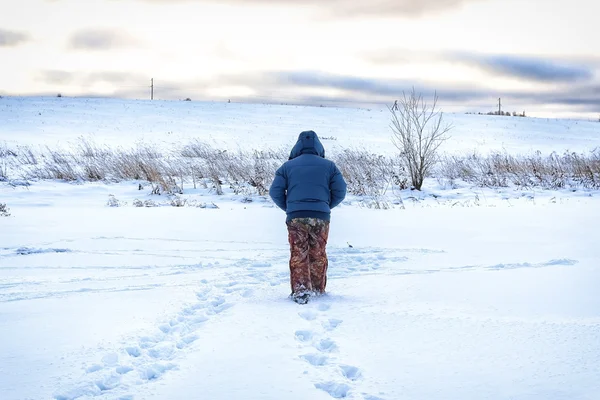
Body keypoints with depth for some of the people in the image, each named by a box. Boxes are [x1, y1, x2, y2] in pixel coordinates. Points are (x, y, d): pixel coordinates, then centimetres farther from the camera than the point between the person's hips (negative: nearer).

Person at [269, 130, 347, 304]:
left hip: (296, 216, -1)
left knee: (298, 255, 3)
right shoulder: (329, 165, 8)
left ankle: (300, 290, -8)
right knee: (318, 255, 13)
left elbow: (275, 191, 4)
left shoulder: (288, 166, 8)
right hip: (321, 217, 1)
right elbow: (340, 190, 4)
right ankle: (318, 289, 19)